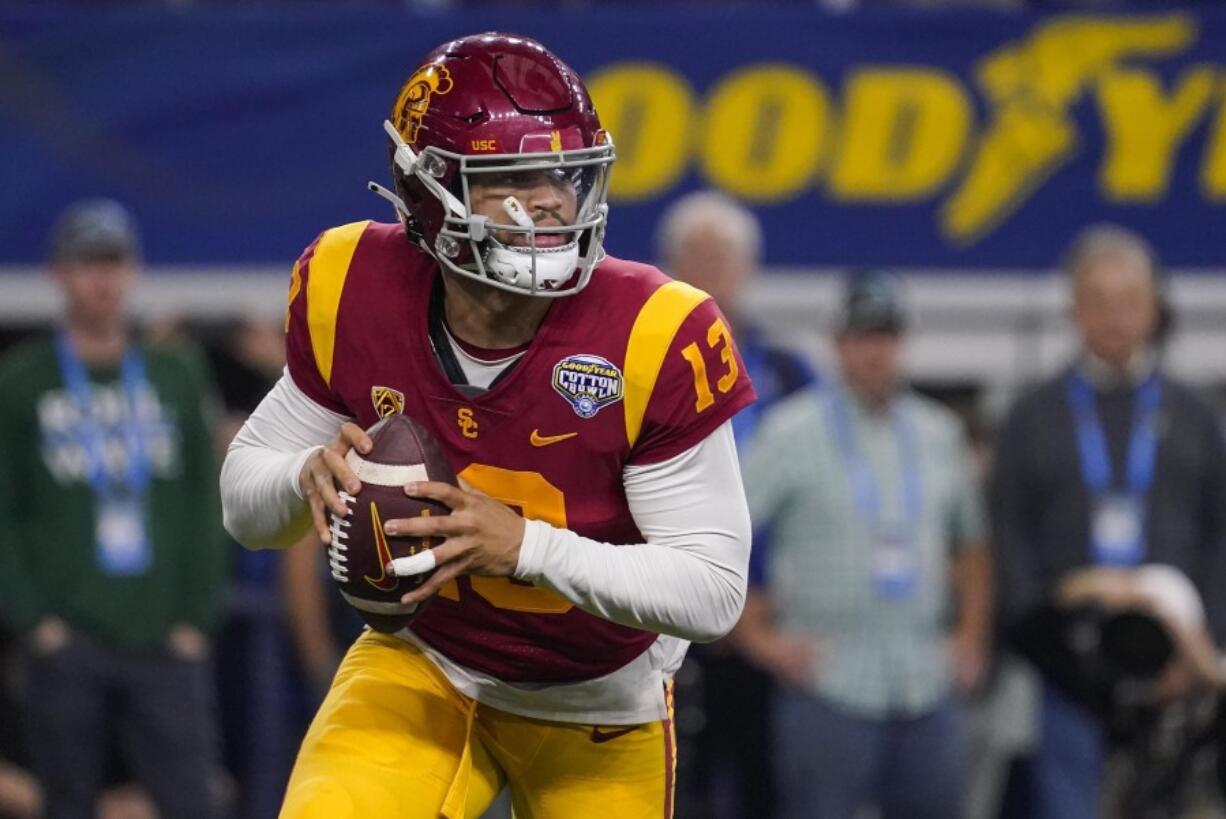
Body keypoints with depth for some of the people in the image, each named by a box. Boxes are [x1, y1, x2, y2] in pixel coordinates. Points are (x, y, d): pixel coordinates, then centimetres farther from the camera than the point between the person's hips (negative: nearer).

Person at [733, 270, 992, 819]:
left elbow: (970, 542, 24)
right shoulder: (793, 432, -4)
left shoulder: (939, 434, 12)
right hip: (826, 687, -5)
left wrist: (971, 634, 13)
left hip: (927, 688, 5)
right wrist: (758, 638, -9)